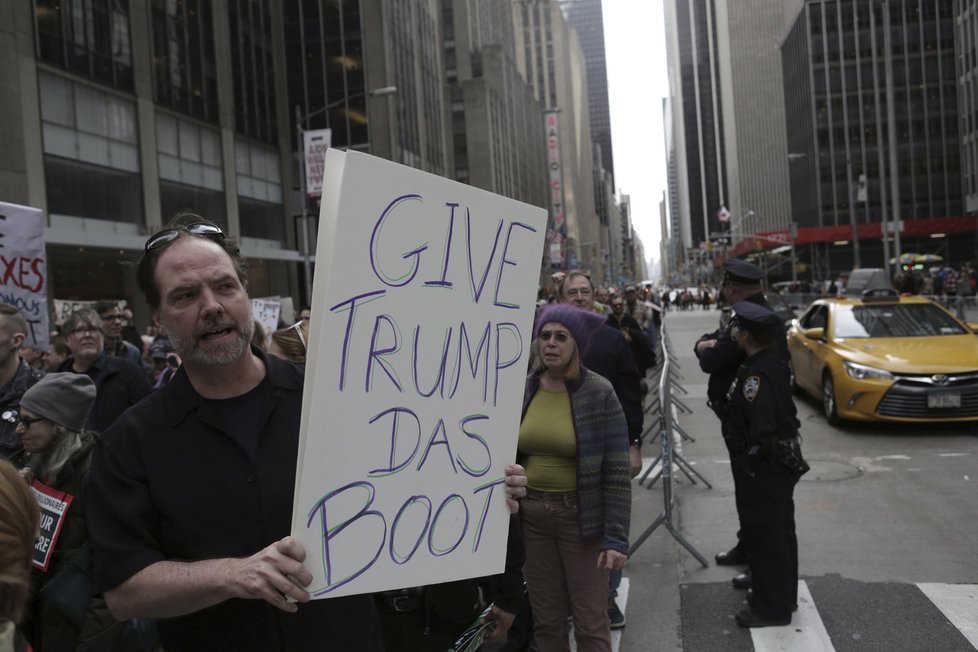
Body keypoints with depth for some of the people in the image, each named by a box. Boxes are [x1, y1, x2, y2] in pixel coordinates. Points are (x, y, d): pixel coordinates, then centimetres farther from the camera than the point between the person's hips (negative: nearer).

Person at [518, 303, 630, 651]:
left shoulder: (599, 393, -12)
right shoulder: (520, 389, -1)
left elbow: (616, 472, -12)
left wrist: (616, 536, -15)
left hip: (581, 517, -3)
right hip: (530, 515, 3)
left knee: (591, 622, 5)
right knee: (546, 619, 14)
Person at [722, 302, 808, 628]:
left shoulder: (756, 375, -25)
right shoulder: (775, 363, 5)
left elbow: (760, 429, -28)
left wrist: (749, 463, -20)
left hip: (763, 466, -10)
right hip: (784, 459, 10)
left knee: (763, 536, 1)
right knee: (779, 530, 20)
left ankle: (771, 607, 12)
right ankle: (784, 596, 35)